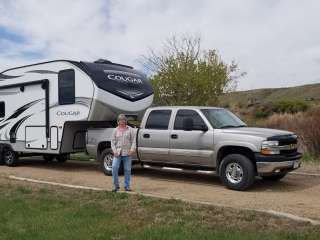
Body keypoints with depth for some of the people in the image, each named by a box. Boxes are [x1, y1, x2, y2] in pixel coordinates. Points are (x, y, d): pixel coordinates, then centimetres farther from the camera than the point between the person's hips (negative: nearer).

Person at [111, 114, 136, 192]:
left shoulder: (130, 129, 6)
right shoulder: (116, 130, 9)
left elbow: (133, 140, 3)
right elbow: (113, 141, 7)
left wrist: (132, 149, -12)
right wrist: (114, 150, -6)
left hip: (127, 153, 0)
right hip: (117, 153, 0)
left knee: (127, 170, 4)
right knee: (114, 167, -10)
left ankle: (127, 186, 16)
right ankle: (116, 186, 3)